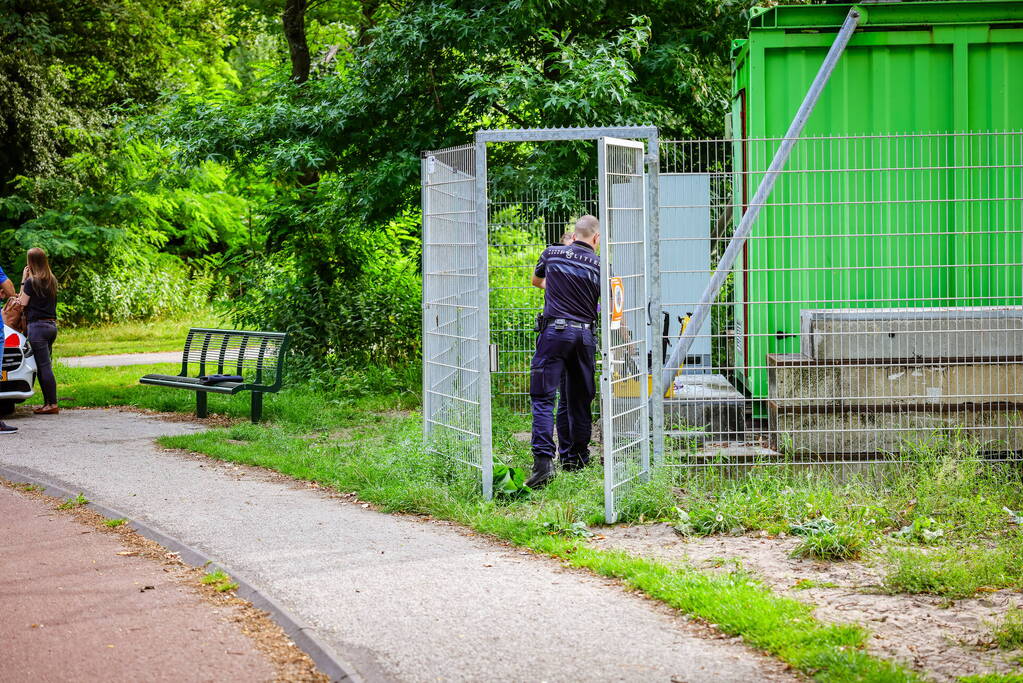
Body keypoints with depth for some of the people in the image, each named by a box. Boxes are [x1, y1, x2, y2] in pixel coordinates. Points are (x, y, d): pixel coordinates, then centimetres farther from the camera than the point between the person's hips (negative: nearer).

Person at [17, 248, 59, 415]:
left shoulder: (32, 282, -11)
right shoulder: (52, 281, 11)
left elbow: (22, 303, -3)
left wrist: (23, 280, -1)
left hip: (37, 325, -8)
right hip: (51, 324, 8)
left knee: (43, 366, -6)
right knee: (45, 365, 12)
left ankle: (52, 404, -8)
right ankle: (48, 402, 12)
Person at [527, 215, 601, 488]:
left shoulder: (552, 254, 7)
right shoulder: (599, 265, 6)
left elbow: (536, 280, 27)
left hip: (555, 331, -2)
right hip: (585, 334, 2)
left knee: (543, 397, -5)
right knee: (579, 400, 13)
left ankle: (543, 460, -20)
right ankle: (576, 458, 21)